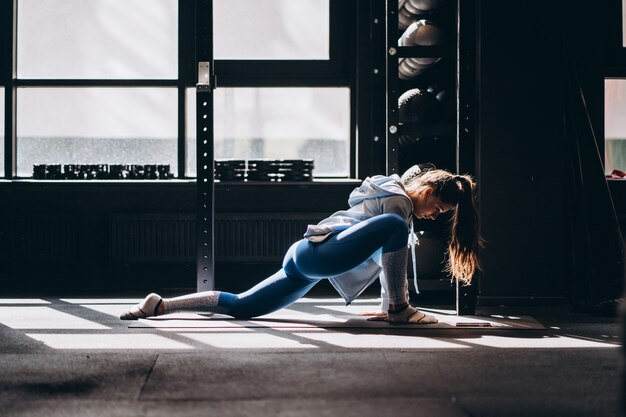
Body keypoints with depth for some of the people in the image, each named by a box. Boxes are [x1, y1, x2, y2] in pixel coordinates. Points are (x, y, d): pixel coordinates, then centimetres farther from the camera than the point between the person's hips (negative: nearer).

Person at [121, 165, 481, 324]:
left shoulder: (391, 191, 24)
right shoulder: (398, 200, -5)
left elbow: (386, 256, 28)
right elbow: (395, 255, -9)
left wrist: (390, 303, 28)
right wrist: (398, 305, -3)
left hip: (304, 259, 10)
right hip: (317, 255, -10)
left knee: (239, 306, 9)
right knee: (393, 227, -26)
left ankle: (160, 305, 7)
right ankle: (401, 311, -19)